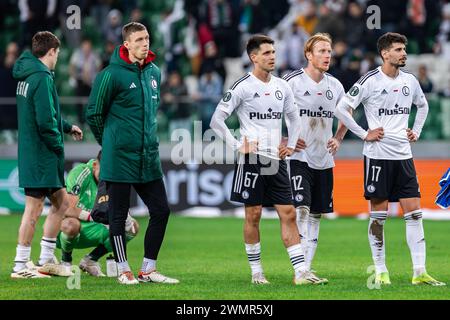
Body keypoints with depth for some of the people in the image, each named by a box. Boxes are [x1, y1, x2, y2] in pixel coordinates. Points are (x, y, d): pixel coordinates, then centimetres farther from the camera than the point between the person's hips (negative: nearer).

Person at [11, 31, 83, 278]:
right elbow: (45, 121, -23)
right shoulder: (42, 78, -17)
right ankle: (21, 265, 3)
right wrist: (58, 146, -10)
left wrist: (67, 127, 29)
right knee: (34, 208, -3)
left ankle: (46, 260, 21)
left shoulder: (26, 77, 13)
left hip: (30, 154, 10)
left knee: (60, 201, 17)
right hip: (41, 154, -10)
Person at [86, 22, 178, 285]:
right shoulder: (112, 74, -13)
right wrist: (111, 142, 5)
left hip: (149, 157, 7)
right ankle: (124, 270, 13)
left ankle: (148, 269, 15)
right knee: (119, 215, 3)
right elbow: (94, 113, -6)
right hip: (120, 158, -6)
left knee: (161, 211, 6)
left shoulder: (155, 73, 8)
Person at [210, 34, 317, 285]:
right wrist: (237, 145, -10)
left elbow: (295, 118, 24)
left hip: (277, 161, 5)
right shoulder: (243, 87, -6)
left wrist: (291, 145, 13)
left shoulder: (282, 86, 10)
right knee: (253, 214, 0)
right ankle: (257, 272, 10)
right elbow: (217, 120, -6)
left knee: (288, 214, -1)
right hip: (252, 160, -5)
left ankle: (300, 272, -3)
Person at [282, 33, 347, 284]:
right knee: (302, 209, -17)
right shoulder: (293, 82, -9)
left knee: (316, 215, 7)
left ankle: (306, 268, 12)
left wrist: (338, 139, 11)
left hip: (324, 160, 6)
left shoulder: (335, 85, 9)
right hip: (299, 157, -6)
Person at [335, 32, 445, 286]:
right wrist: (364, 134, -9)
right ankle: (380, 271, 7)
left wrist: (417, 131, 15)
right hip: (378, 155, -5)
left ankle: (420, 272, -2)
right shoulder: (370, 81, -8)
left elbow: (423, 105, 28)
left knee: (414, 212, -2)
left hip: (403, 155, 5)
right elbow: (342, 109, -9)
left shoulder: (410, 81, 9)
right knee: (379, 215, 0)